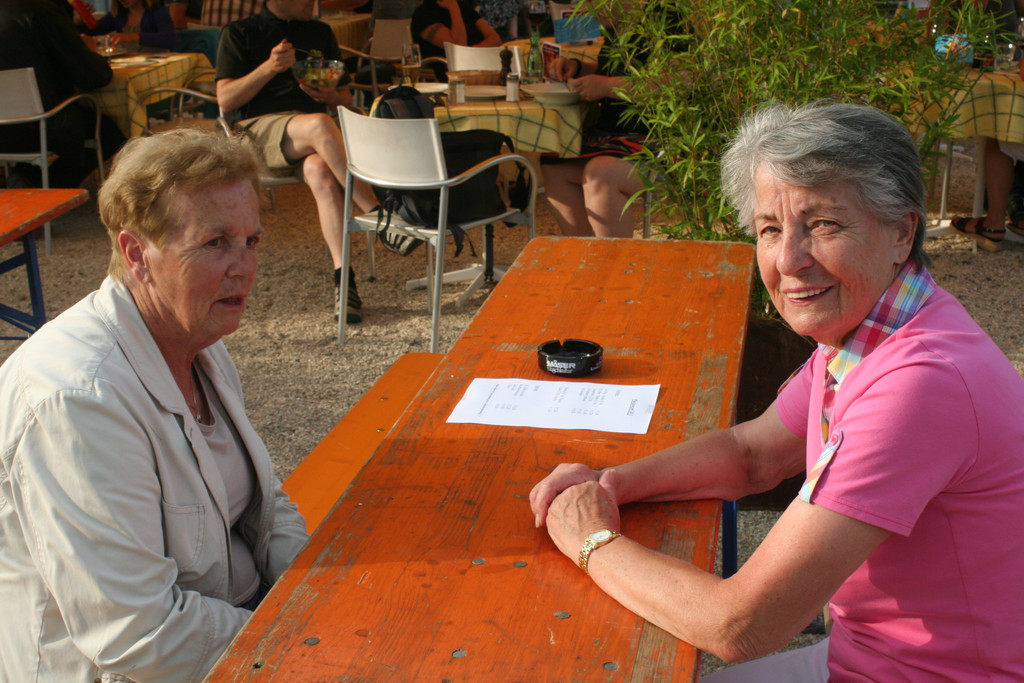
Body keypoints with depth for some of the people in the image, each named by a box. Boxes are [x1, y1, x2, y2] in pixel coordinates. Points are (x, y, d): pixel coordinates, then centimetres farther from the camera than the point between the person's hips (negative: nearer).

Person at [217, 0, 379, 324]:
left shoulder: (321, 33, 24)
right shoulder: (239, 33, 13)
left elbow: (346, 100, 24)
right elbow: (225, 100, 2)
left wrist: (329, 96, -1)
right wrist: (269, 67, -12)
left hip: (313, 136, 2)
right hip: (260, 128, -2)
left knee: (320, 170, -35)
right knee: (319, 124, -37)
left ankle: (344, 277, -42)